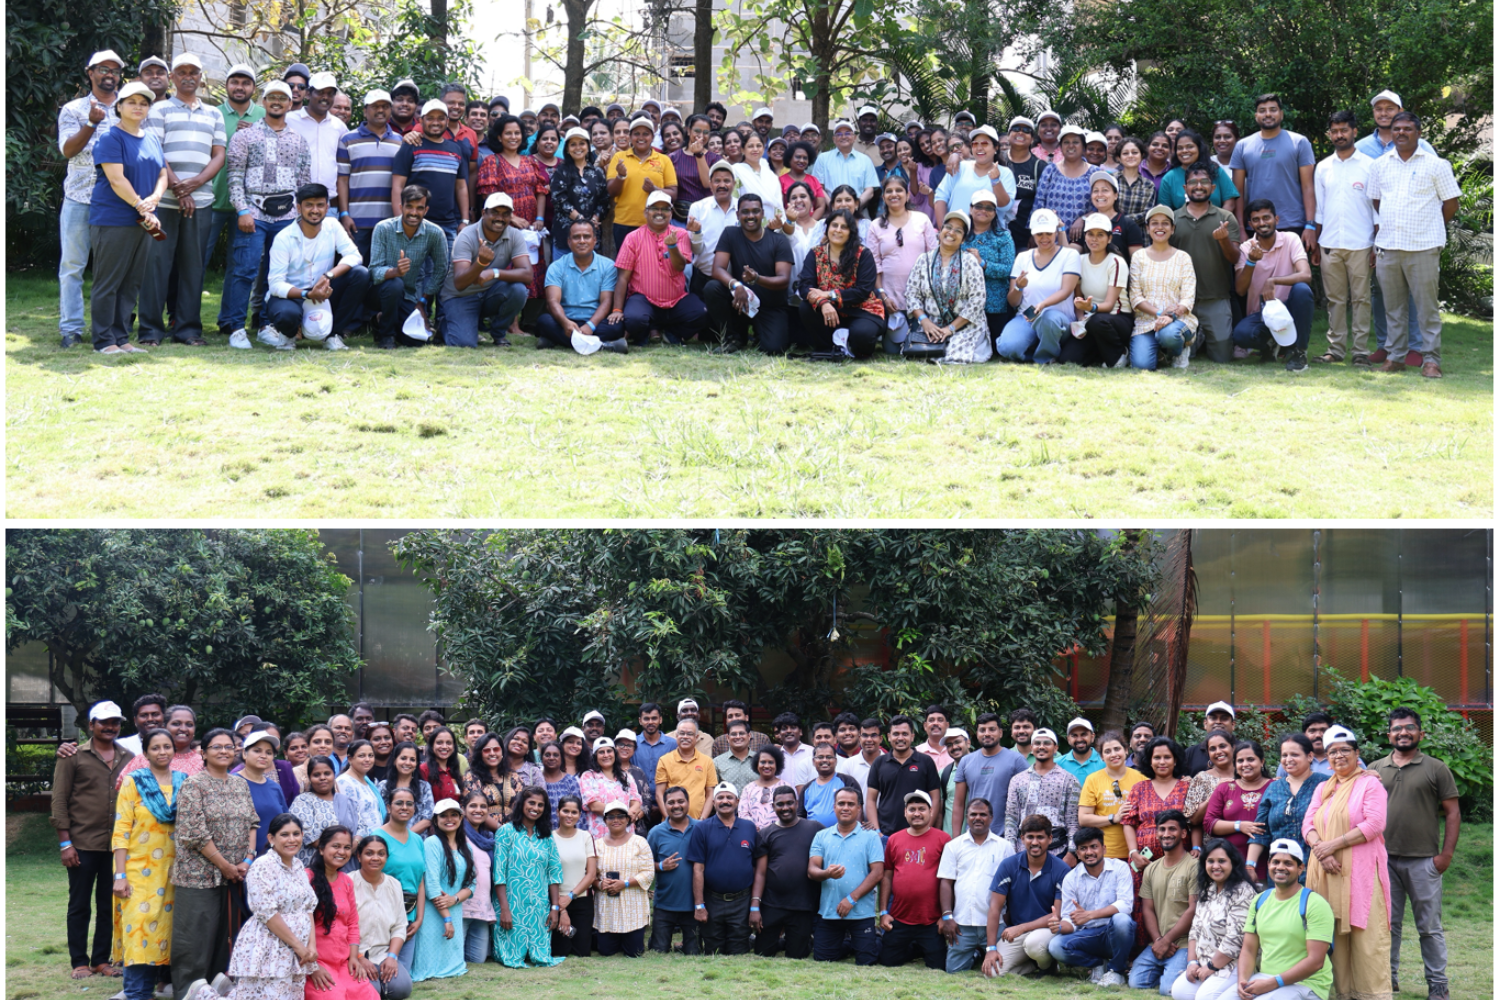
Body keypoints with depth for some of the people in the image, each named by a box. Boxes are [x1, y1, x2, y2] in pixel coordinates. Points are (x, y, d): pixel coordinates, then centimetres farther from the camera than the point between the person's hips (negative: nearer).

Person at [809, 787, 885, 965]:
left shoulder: (870, 837, 1)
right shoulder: (821, 836, 9)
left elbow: (877, 873, -6)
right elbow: (811, 870, 1)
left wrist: (852, 898, -14)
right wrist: (827, 873, -24)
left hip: (861, 913, -3)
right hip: (828, 912, 3)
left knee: (866, 962, -2)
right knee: (822, 960, 5)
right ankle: (844, 945, 36)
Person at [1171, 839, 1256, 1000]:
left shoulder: (1243, 892, -14)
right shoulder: (1207, 890, 14)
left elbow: (1235, 940, -20)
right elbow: (1195, 930, 15)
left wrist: (1211, 967, -14)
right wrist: (1192, 962, 1)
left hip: (1233, 965, -8)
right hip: (1205, 964, 8)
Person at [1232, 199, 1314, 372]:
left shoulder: (1290, 240, -4)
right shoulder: (1246, 249, 1)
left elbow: (1306, 275, -19)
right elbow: (1240, 290, -10)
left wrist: (1273, 281, -31)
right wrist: (1251, 261, -24)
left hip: (1288, 309, 0)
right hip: (1260, 315, 0)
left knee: (1302, 289, -33)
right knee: (1240, 334, -33)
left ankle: (1298, 351, -15)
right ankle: (1269, 343, 5)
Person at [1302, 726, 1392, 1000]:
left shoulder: (1370, 783, 2)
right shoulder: (1322, 789, 20)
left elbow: (1374, 824, -10)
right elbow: (1308, 825, 10)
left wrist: (1333, 845, -13)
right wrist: (1321, 851, -10)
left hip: (1361, 870, -5)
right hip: (1327, 872, 5)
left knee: (1365, 935, -8)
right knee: (1334, 935, 2)